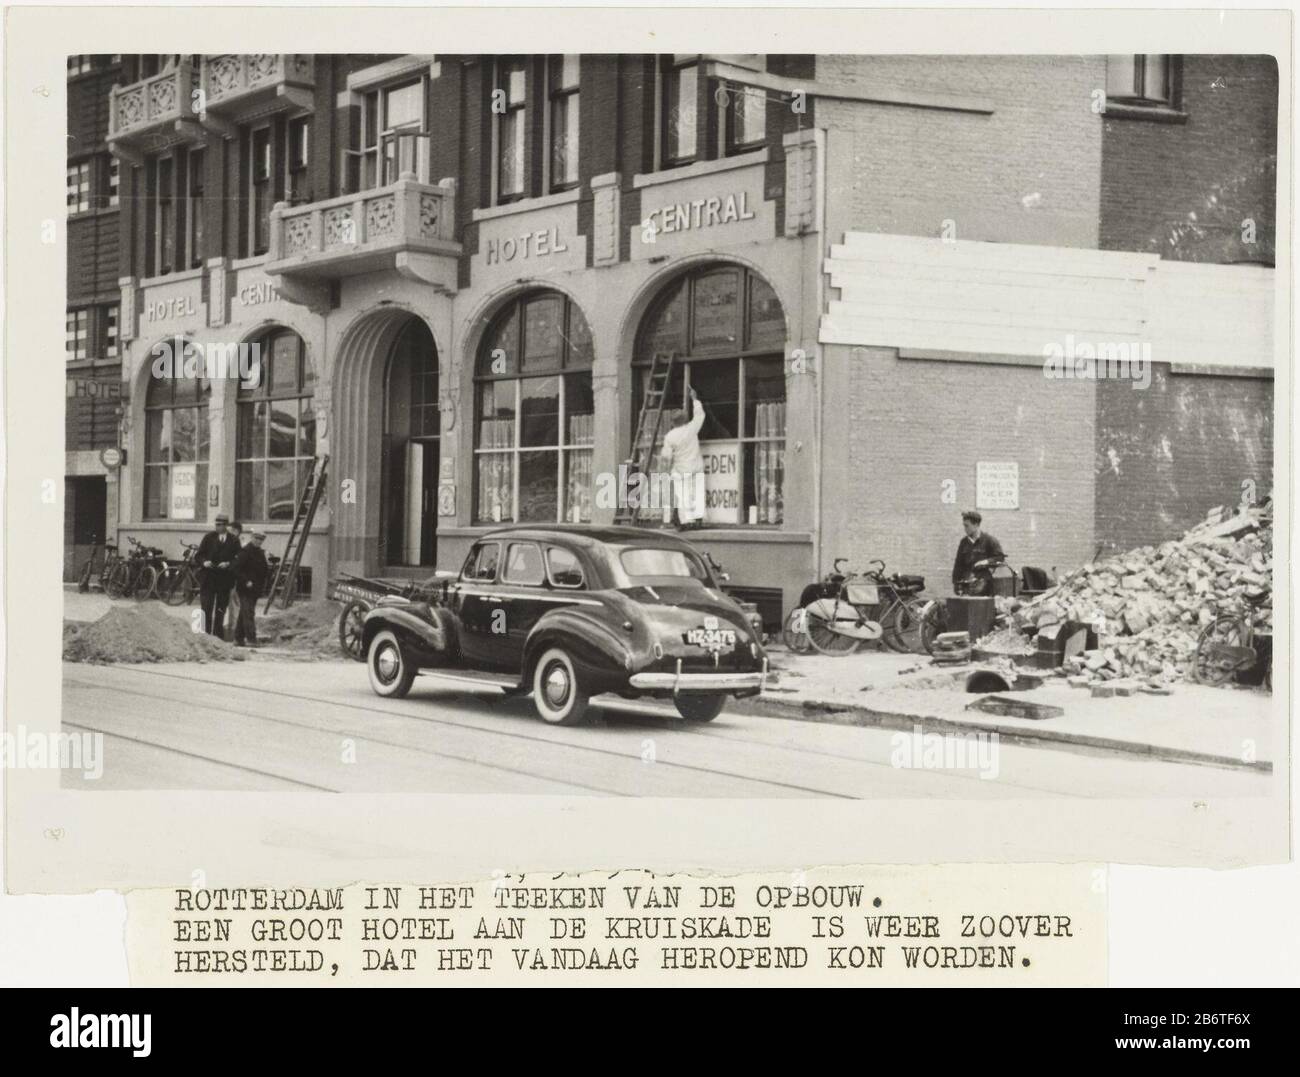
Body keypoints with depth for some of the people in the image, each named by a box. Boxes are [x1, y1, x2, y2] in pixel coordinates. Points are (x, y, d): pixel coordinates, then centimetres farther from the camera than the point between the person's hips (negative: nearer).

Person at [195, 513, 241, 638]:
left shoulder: (234, 541, 2)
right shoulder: (209, 537, 5)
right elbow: (198, 555, 6)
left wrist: (228, 564, -17)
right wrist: (204, 562, -13)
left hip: (224, 579, 0)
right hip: (208, 577, 0)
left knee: (220, 610, 5)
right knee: (206, 607, -4)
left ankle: (218, 635, 11)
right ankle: (207, 633, 1)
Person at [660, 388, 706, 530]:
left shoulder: (669, 436, -12)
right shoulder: (691, 429, -8)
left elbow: (667, 456, -10)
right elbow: (700, 415, 8)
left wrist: (667, 470, 7)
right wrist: (694, 399, 20)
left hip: (681, 469, -2)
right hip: (697, 466, 2)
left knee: (682, 496, 2)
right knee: (697, 493, 8)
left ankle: (686, 521, 0)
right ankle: (698, 518, 5)